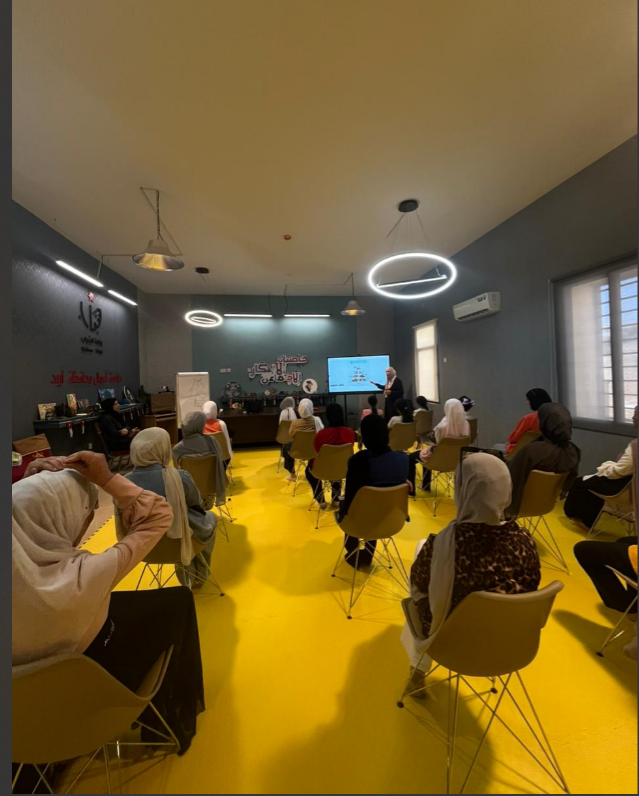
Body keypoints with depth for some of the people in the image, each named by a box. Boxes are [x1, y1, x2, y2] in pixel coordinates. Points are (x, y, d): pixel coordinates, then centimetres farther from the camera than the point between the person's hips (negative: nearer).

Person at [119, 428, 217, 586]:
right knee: (209, 517, 26)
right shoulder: (178, 477, -27)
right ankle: (200, 575, 42)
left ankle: (186, 576, 45)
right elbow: (198, 506, -9)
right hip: (179, 541, -4)